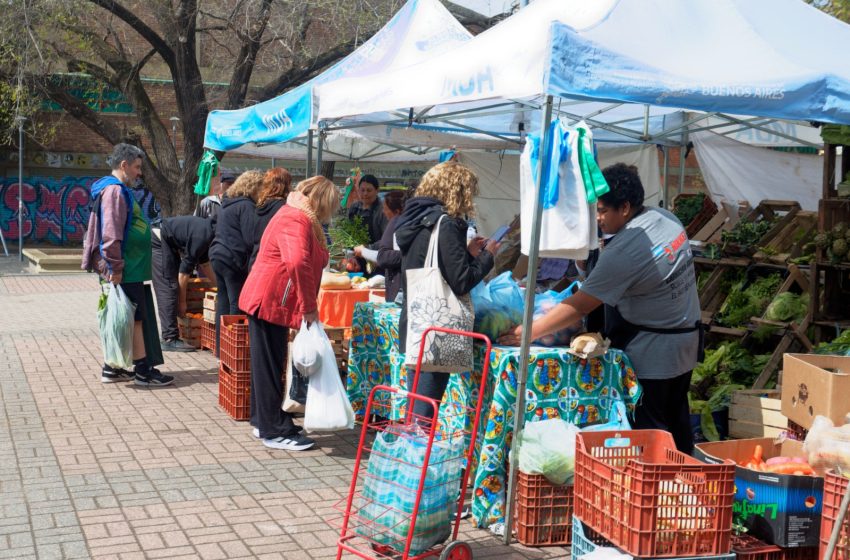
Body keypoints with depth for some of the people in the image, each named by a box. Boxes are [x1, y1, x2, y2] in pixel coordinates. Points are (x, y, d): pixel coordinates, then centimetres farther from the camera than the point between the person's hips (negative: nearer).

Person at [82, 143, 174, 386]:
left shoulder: (119, 190, 18)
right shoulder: (115, 190, -15)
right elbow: (111, 234, -22)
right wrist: (115, 267, -22)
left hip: (129, 269, 10)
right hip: (126, 272, -10)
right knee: (134, 318, -5)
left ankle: (112, 368, 19)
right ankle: (142, 371, -1)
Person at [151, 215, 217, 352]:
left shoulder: (208, 229, 4)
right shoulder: (202, 237, -24)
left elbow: (204, 263, 19)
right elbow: (184, 272, -19)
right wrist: (182, 302, -11)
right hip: (159, 243, -11)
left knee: (171, 288, 10)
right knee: (168, 289, -12)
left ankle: (169, 335, 13)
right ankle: (170, 339, -12)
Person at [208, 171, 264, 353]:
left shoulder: (228, 203, 18)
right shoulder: (246, 206, -12)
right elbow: (251, 238, -18)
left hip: (218, 255, 9)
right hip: (233, 258, -9)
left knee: (223, 302, 12)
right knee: (237, 304, -6)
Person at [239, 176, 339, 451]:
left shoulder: (299, 218, 15)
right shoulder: (296, 220, -18)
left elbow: (309, 261, 22)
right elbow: (297, 262, -32)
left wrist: (308, 304, 15)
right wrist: (310, 305, -25)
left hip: (270, 302, 10)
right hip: (270, 302, -10)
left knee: (270, 364, 17)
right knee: (270, 365, -2)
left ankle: (265, 422, 27)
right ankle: (275, 431, 6)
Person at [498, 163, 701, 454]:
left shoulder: (622, 252, -25)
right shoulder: (666, 217, 0)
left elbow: (579, 307, -23)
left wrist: (527, 333, -17)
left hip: (652, 352, -9)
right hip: (687, 336, 9)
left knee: (650, 429, -1)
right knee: (677, 421, 17)